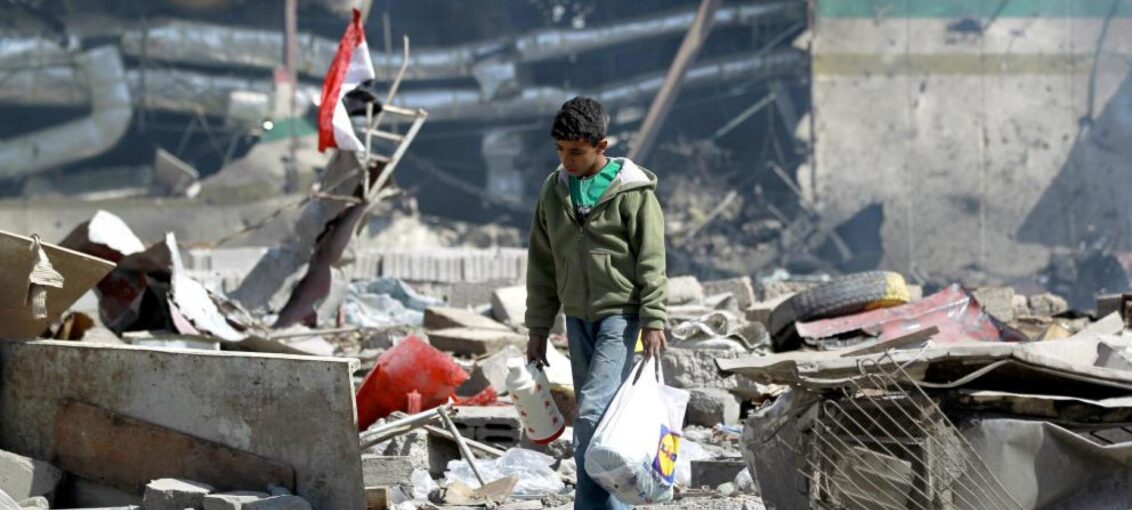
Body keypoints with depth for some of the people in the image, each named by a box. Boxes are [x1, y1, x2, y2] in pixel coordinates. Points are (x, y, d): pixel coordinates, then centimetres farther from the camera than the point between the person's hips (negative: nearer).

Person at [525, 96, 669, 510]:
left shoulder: (633, 191, -9)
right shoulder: (554, 190, 7)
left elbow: (651, 262, -9)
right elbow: (541, 264, 12)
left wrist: (653, 320, -15)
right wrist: (538, 328, 11)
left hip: (619, 313, -6)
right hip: (577, 318, 6)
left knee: (594, 409, -16)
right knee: (595, 413, 8)